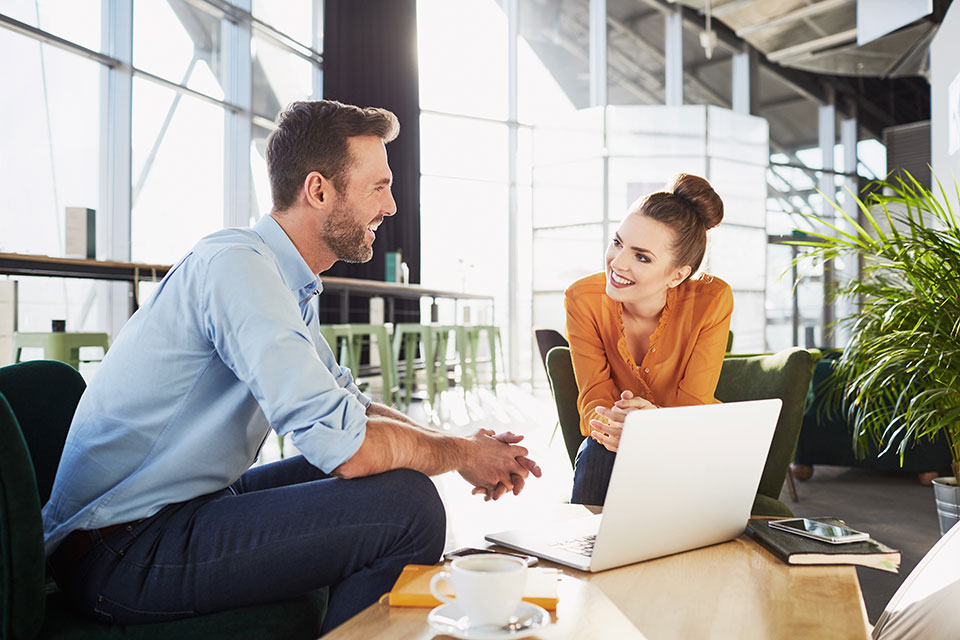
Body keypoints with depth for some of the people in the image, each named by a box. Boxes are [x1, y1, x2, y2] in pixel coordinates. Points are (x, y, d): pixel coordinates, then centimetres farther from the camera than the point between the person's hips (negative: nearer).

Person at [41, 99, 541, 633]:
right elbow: (344, 443, -29)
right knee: (408, 504, -22)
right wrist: (462, 453, -11)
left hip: (191, 504, 10)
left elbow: (353, 404, 16)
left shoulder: (294, 287, 10)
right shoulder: (237, 263, -21)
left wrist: (469, 446, 2)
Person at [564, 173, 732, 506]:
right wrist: (614, 423, -40)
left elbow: (692, 406, -18)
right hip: (611, 449, 2)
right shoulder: (583, 299, -16)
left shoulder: (711, 299, -20)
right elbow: (594, 397, -15)